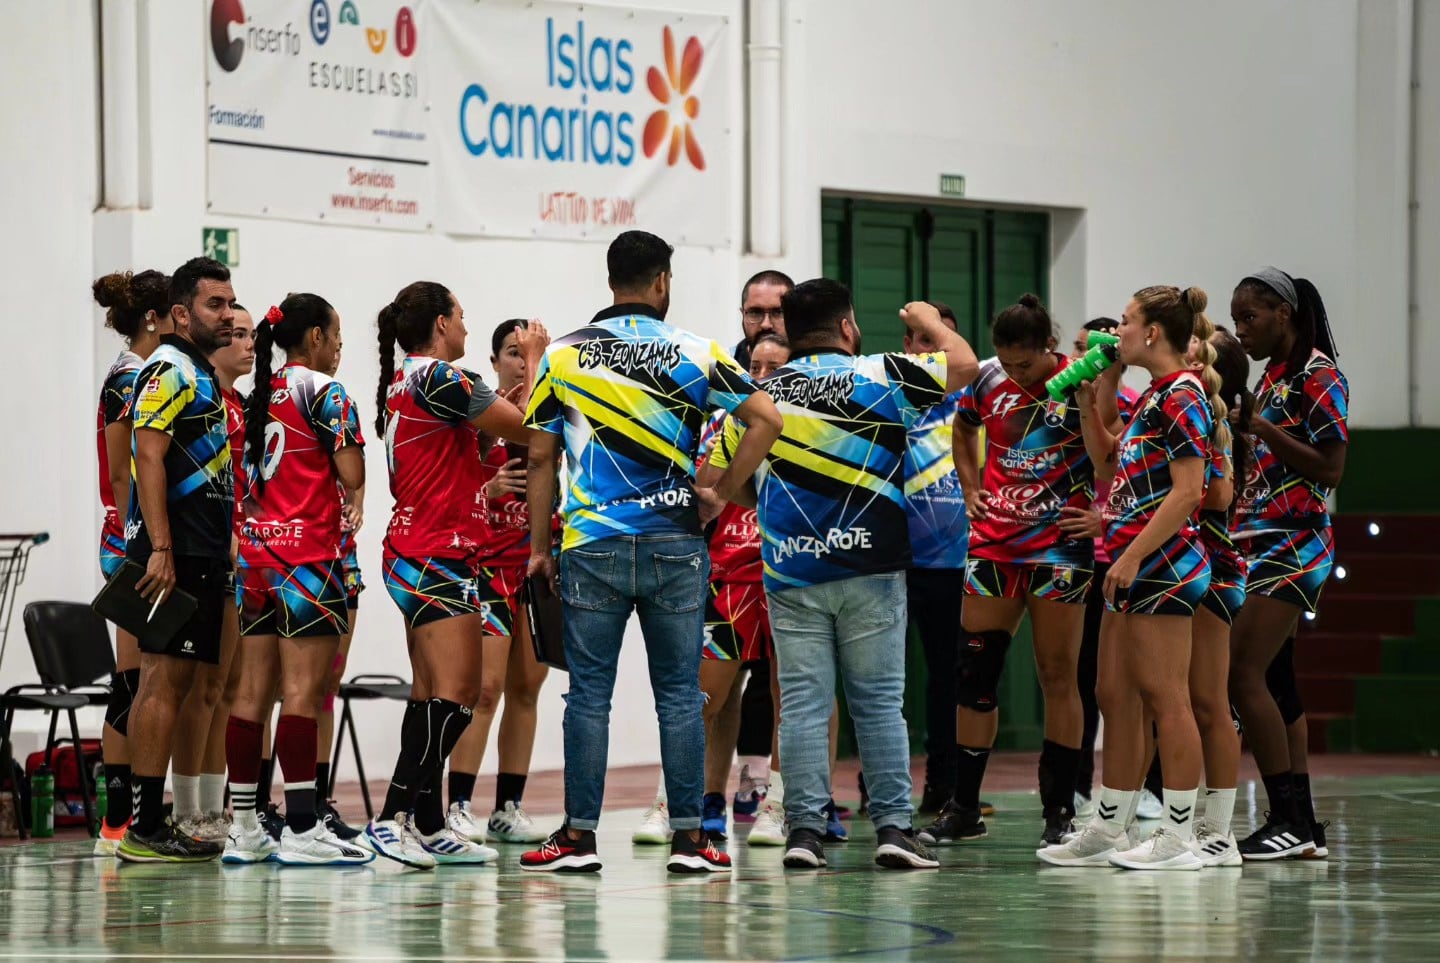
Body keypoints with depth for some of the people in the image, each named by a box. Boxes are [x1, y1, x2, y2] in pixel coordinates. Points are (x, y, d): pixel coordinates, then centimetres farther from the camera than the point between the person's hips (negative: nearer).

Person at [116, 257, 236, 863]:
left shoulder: (203, 377, 21)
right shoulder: (169, 371, -10)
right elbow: (150, 458, -18)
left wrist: (222, 555, 24)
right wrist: (160, 550, -24)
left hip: (202, 556, 10)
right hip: (174, 555, -10)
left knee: (175, 683, 10)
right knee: (162, 680, -11)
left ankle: (154, 824, 12)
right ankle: (144, 829, -14)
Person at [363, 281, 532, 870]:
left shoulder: (403, 382, 14)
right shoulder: (439, 378, -15)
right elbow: (525, 428, -10)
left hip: (414, 554, 11)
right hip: (438, 556, -11)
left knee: (430, 697, 12)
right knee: (456, 695, -13)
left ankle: (428, 827, 14)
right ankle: (391, 818, -19)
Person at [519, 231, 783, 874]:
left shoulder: (563, 356, 3)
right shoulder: (694, 353, 1)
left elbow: (540, 457, 5)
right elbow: (766, 419, -6)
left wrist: (538, 546, 12)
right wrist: (721, 495, 3)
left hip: (592, 547, 0)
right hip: (675, 547, 0)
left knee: (589, 693, 4)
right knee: (679, 694, 4)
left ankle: (579, 834, 4)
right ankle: (689, 837, 4)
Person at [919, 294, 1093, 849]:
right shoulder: (988, 379, 4)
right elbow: (963, 429, 23)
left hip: (1059, 546, -5)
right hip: (993, 543, 5)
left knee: (1057, 675, 0)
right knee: (973, 672, 4)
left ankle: (1060, 811, 7)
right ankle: (963, 808, 12)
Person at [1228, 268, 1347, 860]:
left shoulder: (1317, 375, -9)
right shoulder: (1272, 376, 17)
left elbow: (1330, 468, -15)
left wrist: (1259, 427, -17)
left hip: (1292, 545, -9)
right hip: (1256, 544, 9)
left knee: (1245, 677, -15)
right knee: (1273, 680, 6)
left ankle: (1290, 820, -14)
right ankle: (1301, 825, 8)